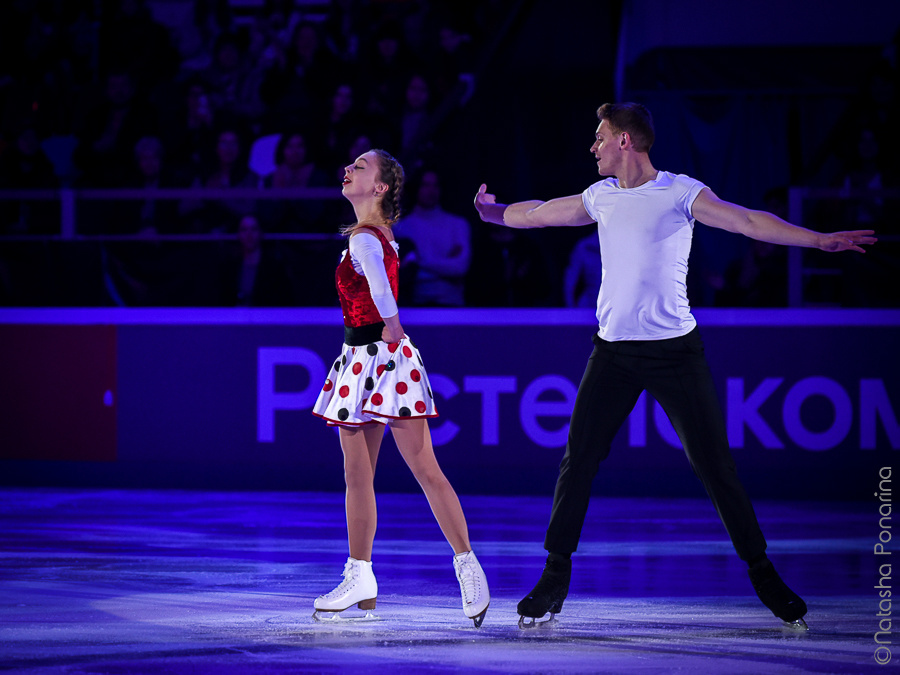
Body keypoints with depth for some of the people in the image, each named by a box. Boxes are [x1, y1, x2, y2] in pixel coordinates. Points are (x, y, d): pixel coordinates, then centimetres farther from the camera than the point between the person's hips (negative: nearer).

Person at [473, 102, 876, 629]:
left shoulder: (681, 192, -5)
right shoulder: (601, 196, 10)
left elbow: (747, 221, -13)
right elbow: (540, 213, 27)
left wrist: (820, 240, -23)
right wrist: (495, 211, 40)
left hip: (676, 348, -4)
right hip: (613, 350, 4)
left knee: (715, 464, -5)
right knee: (578, 462, -2)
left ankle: (762, 572, 6)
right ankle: (555, 577, 8)